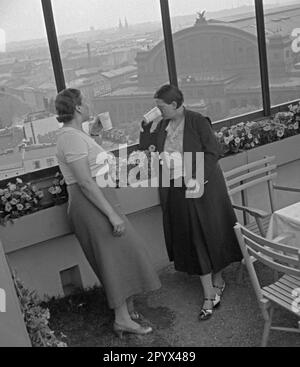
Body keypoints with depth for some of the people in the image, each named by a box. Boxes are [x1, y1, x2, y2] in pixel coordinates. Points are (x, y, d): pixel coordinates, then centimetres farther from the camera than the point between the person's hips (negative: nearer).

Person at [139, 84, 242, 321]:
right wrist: (146, 125, 1)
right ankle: (209, 295, 13)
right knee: (193, 241, 5)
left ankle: (217, 280, 32)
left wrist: (198, 177, -22)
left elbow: (213, 151, -14)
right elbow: (145, 147, 13)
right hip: (176, 191, 5)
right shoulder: (162, 126, 7)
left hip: (201, 188, -4)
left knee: (211, 235, 8)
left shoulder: (197, 121, -11)